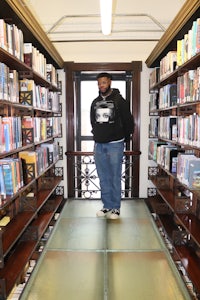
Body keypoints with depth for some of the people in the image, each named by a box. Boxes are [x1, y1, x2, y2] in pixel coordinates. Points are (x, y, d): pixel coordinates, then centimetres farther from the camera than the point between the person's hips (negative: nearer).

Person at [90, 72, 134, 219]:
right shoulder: (95, 102, 10)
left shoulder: (119, 101, -4)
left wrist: (124, 138, 8)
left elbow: (129, 121, 0)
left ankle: (116, 208, 12)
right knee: (103, 178, 9)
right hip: (99, 145, 5)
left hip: (115, 144, -5)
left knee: (115, 177, 0)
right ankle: (107, 206, 21)